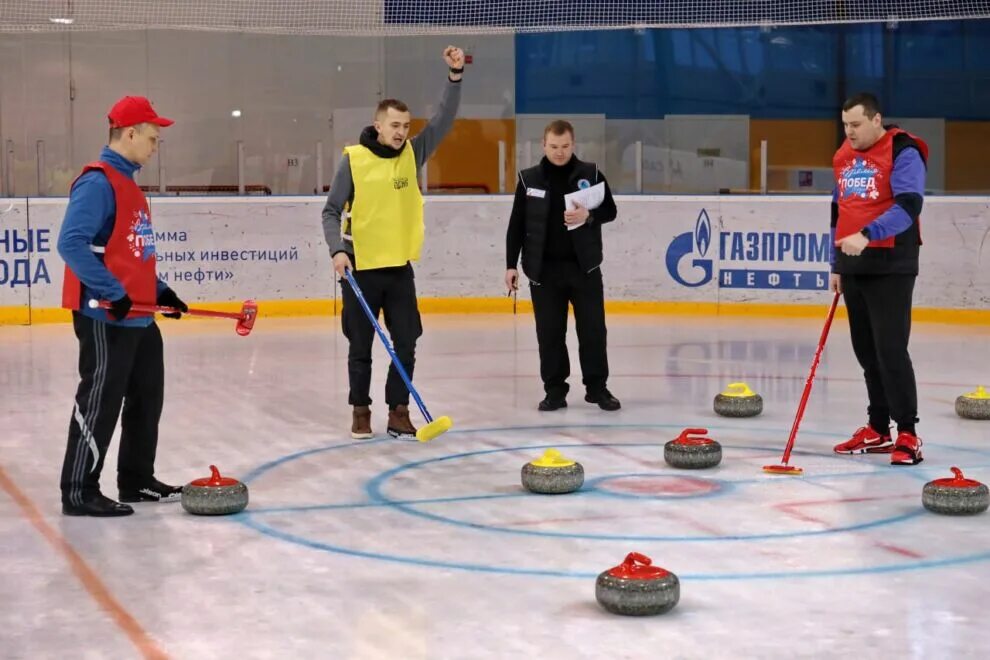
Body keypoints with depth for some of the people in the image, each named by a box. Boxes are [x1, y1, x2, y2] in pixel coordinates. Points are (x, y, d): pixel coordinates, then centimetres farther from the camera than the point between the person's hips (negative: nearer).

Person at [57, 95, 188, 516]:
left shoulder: (128, 183, 17)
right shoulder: (98, 183, -14)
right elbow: (71, 243, -23)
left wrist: (159, 291, 15)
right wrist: (112, 293, -24)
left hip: (139, 316, 10)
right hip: (105, 319, -10)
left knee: (146, 398, 16)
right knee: (101, 402, -5)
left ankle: (137, 480, 28)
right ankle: (78, 492, 3)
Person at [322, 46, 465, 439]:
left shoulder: (412, 155, 3)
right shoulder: (354, 160, -7)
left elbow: (444, 120, -5)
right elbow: (331, 212, -5)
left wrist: (455, 76, -15)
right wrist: (337, 249, -19)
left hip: (399, 267, 3)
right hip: (361, 267, -3)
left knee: (406, 344, 2)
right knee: (361, 347, 7)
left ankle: (398, 411, 13)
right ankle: (360, 411, 19)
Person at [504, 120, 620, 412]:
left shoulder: (591, 174, 1)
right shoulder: (529, 179, 2)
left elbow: (610, 210, 6)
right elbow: (517, 225, 4)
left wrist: (588, 216, -15)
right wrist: (511, 264, -1)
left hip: (584, 266, 0)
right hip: (544, 268, 0)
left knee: (593, 329, 1)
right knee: (550, 332, 3)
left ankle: (597, 387, 13)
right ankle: (555, 390, 12)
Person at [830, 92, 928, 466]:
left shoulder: (903, 153, -10)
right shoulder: (844, 157, 13)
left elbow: (909, 205, -23)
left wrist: (867, 235, -34)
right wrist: (836, 265, 18)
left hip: (890, 267, -7)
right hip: (854, 266, 7)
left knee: (890, 350, -11)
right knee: (866, 351, 11)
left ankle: (907, 434, -5)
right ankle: (878, 429, 19)